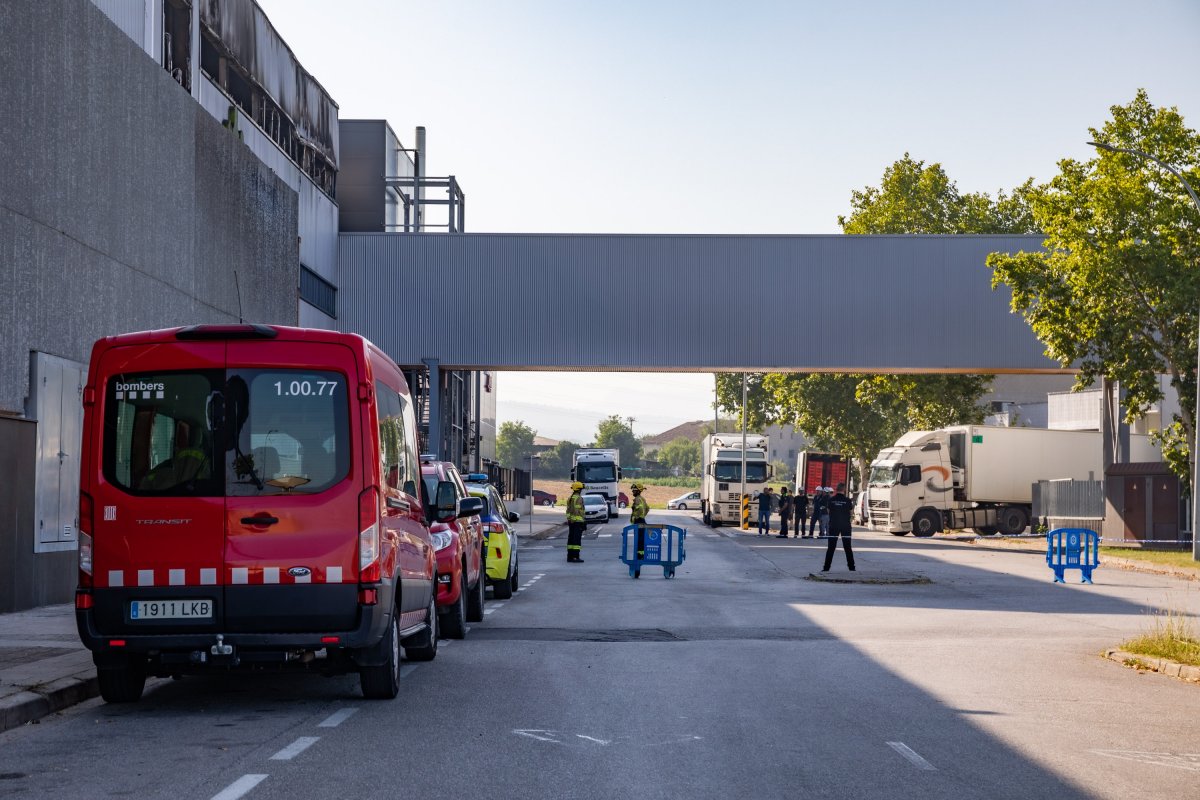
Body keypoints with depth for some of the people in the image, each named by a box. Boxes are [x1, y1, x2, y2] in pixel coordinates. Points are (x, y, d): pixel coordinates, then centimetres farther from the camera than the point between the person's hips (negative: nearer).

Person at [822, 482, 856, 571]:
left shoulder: (831, 500, -5)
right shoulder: (847, 500, -8)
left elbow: (828, 510, 3)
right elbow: (851, 512, -2)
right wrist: (853, 506, 16)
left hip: (833, 525, 0)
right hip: (845, 526, 0)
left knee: (831, 547, 3)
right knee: (847, 547, 10)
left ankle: (826, 567, -1)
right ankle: (851, 566, 13)